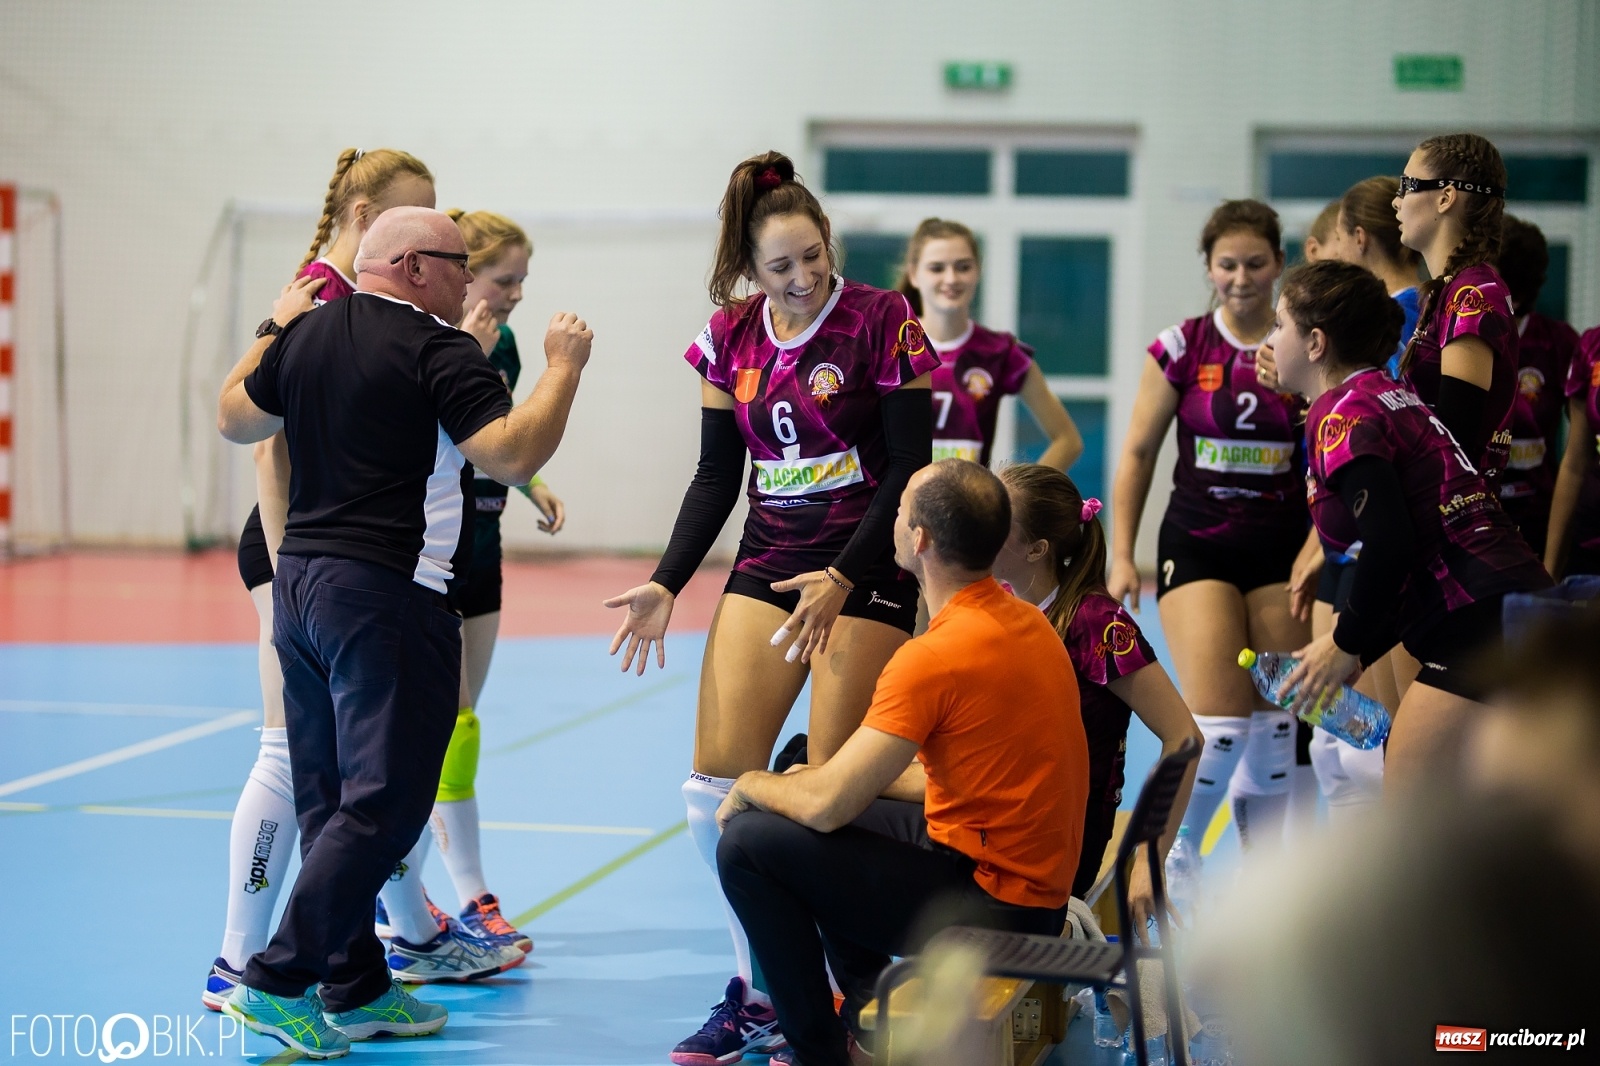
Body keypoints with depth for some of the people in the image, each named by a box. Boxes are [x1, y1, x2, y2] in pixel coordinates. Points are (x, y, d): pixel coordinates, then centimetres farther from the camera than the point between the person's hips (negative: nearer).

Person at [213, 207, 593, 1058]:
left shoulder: (307, 332, 11)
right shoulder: (437, 347, -12)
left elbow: (234, 418, 25)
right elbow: (512, 455, -20)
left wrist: (267, 336, 38)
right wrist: (564, 367, -8)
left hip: (298, 577, 9)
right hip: (386, 596, -9)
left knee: (329, 800, 12)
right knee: (383, 803, -5)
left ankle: (357, 989, 19)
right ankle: (278, 981, -8)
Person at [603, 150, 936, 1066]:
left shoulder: (884, 324, -10)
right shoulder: (731, 338, 4)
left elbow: (911, 468, -11)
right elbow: (717, 474, 11)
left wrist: (842, 579, -21)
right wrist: (668, 585, 1)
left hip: (867, 575, -5)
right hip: (768, 567, 5)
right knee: (716, 787, -3)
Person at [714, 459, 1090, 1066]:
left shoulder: (936, 656, -22)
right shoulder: (1026, 623, 6)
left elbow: (827, 805, -20)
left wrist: (752, 786, 1)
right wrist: (852, 776, 16)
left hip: (988, 912, -9)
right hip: (1036, 892, 9)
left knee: (748, 843, -6)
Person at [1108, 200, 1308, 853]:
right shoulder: (1181, 348, -1)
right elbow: (1138, 454, 5)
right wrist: (1121, 556, 2)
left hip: (1283, 549, 2)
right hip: (1198, 546, -2)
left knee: (1274, 724, 5)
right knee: (1218, 724, -13)